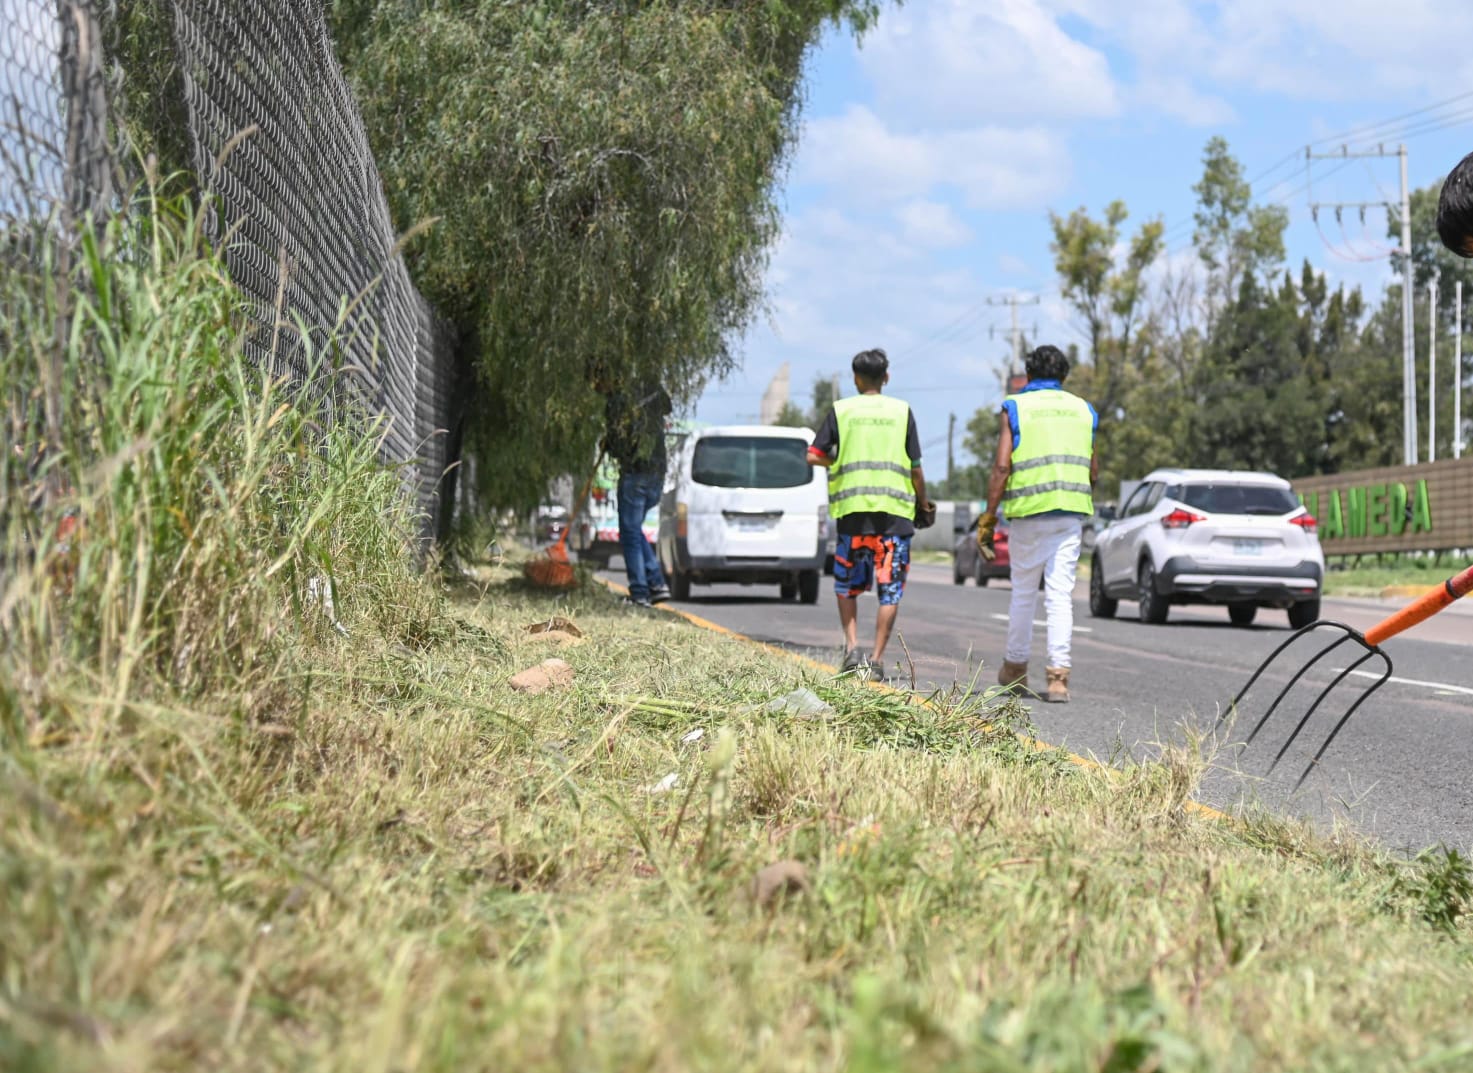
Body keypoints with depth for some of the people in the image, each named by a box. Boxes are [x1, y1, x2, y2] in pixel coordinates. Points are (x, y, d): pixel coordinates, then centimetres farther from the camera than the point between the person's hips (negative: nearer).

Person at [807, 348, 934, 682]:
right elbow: (915, 467, 4)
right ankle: (876, 660, 0)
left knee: (847, 585, 16)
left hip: (852, 509, 0)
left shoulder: (841, 410, 4)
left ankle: (852, 647, 2)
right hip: (895, 510, 0)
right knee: (890, 590, 4)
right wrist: (923, 504, 17)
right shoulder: (902, 411, 5)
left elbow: (814, 456, 1)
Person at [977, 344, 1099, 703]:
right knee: (1060, 594, 0)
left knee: (1023, 593, 10)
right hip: (1072, 512, 2)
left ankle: (1015, 669, 23)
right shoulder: (1083, 410, 12)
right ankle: (1058, 675, -8)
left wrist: (988, 517, -4)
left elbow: (1002, 467, -8)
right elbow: (1094, 473, 14)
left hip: (1029, 511, -2)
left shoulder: (1015, 408, 1)